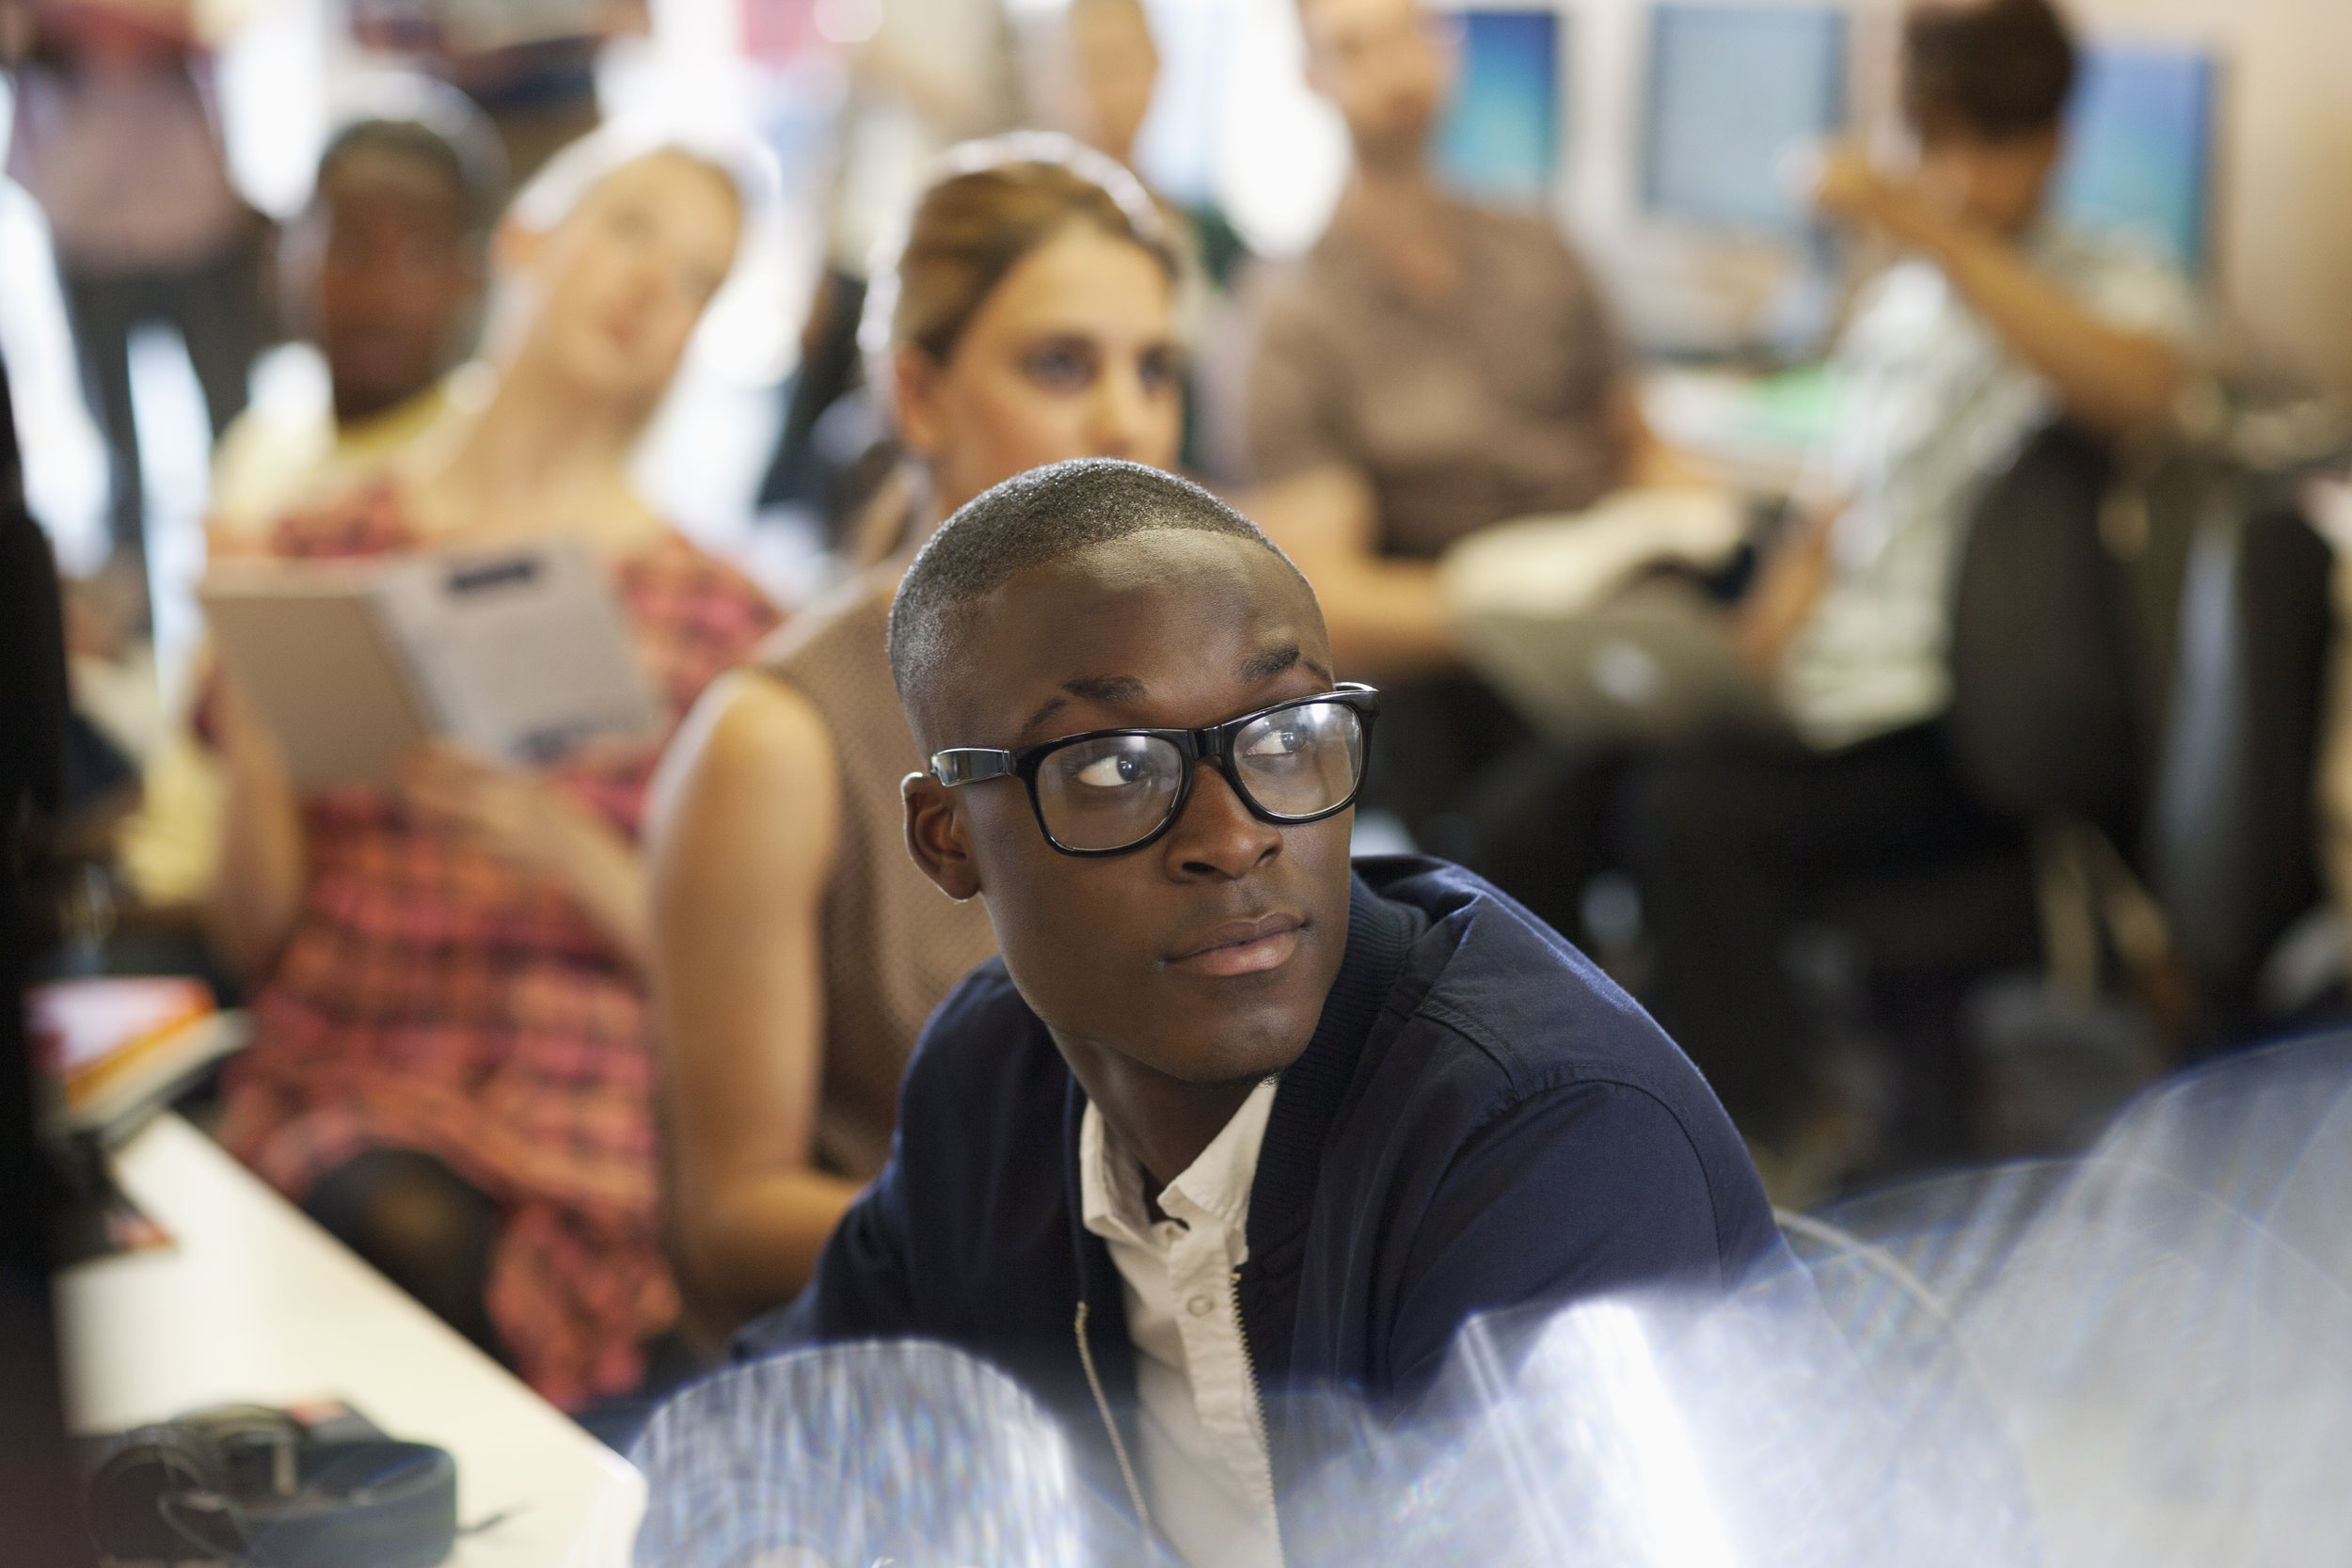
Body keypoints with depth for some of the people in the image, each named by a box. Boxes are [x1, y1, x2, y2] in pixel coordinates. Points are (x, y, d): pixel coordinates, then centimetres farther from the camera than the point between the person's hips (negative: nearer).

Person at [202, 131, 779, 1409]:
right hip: (314, 1100, 2)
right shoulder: (325, 558, 11)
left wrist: (573, 853, -14)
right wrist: (253, 752, -9)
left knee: (394, 1216, -33)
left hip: (569, 1127, -1)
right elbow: (255, 940, 9)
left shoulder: (716, 618, 8)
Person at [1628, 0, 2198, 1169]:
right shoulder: (1899, 301, 16)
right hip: (1843, 677, 7)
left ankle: (1773, 1144, -9)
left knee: (1696, 812, -27)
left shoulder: (2108, 285, -5)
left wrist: (1935, 232, -33)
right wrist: (1799, 573, 2)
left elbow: (2135, 388, -30)